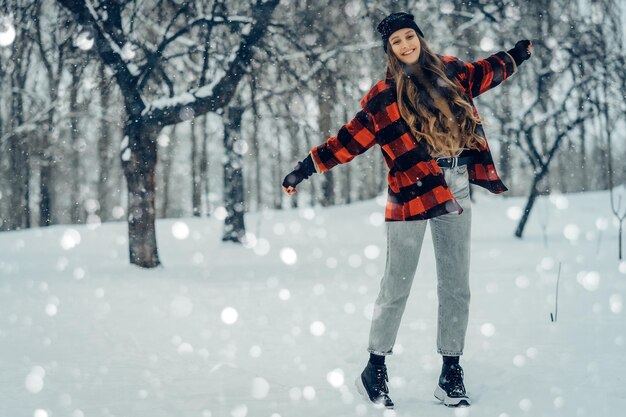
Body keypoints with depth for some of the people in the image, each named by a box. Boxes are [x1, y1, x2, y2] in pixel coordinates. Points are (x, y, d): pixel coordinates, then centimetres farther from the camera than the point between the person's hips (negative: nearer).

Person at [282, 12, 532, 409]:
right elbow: (348, 140, -2)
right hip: (412, 194, -4)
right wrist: (303, 170, -5)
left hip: (455, 191, 4)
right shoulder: (384, 97, -3)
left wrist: (517, 54, 45)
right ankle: (375, 369, 12)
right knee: (397, 287, -1)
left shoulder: (450, 71, 10)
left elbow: (484, 72, 31)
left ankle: (452, 374, 14)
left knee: (456, 287, 6)